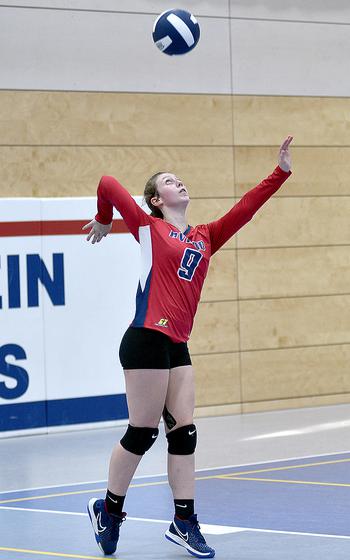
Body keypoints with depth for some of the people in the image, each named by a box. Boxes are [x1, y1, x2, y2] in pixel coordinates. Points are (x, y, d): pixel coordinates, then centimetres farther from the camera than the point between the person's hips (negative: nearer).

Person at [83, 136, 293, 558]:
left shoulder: (204, 238, 17)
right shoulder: (148, 227, 2)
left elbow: (245, 207, 13)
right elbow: (108, 186, 0)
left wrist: (282, 170, 9)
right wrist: (104, 222, 18)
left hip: (177, 346, 6)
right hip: (147, 340, -6)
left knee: (184, 432, 4)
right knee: (142, 432, -2)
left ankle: (184, 522, 11)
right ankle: (108, 509, 14)